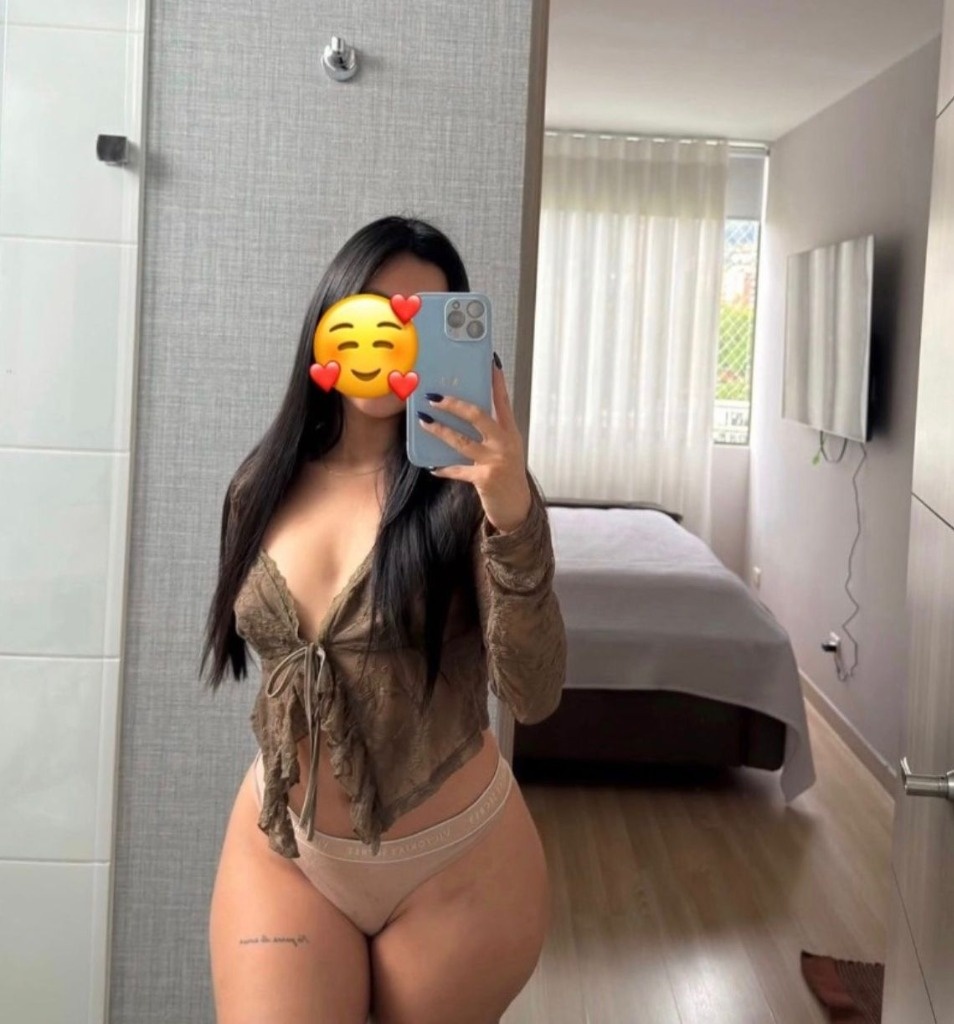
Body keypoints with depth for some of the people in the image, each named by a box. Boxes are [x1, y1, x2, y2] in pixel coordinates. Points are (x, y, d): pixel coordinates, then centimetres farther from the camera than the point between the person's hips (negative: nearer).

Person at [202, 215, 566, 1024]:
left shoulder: (465, 489, -14)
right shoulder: (264, 485, -1)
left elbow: (533, 696, -25)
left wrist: (515, 518, -37)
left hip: (455, 867, -2)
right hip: (279, 854, 3)